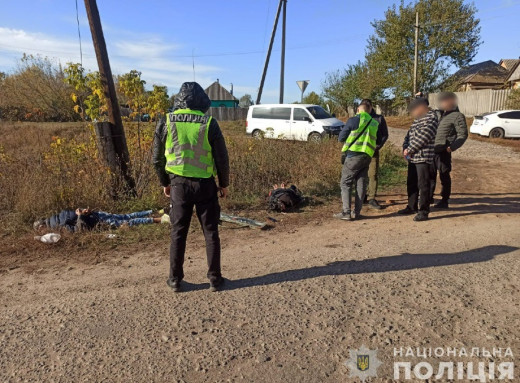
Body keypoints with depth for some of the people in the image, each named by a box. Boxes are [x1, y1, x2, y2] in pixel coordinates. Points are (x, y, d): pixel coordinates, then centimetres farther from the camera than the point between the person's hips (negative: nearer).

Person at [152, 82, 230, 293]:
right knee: (211, 232, 10)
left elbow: (157, 159, 5)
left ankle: (175, 280, 21)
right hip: (205, 185, -1)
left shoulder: (166, 123, -2)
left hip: (178, 185, 2)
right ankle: (214, 278, 18)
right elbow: (221, 158, -4)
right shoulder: (209, 123, -8)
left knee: (178, 233, 12)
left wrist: (165, 183, 18)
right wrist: (223, 184, 9)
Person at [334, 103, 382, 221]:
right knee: (361, 184, 9)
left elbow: (341, 138, 1)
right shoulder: (374, 123, 14)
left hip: (354, 155, -5)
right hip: (367, 157, 5)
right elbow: (379, 141, 25)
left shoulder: (353, 120, -3)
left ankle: (346, 212, -6)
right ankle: (357, 212, 10)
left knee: (345, 183, 0)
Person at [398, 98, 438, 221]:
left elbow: (422, 137, -19)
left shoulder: (431, 118, -10)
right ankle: (412, 207, 29)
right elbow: (409, 134, 18)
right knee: (411, 184, 16)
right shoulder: (417, 119, 18)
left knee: (423, 185, -5)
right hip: (412, 158, 9)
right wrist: (405, 148, 1)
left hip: (424, 158, -9)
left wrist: (409, 150, -14)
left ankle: (423, 211, 1)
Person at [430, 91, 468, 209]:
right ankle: (429, 197, 26)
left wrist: (452, 147, -21)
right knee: (430, 174, 14)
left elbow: (463, 135, -9)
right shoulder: (438, 113, 15)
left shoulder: (458, 116, -5)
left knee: (444, 176, 3)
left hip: (443, 151, -6)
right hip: (431, 149, 7)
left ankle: (445, 200, 13)